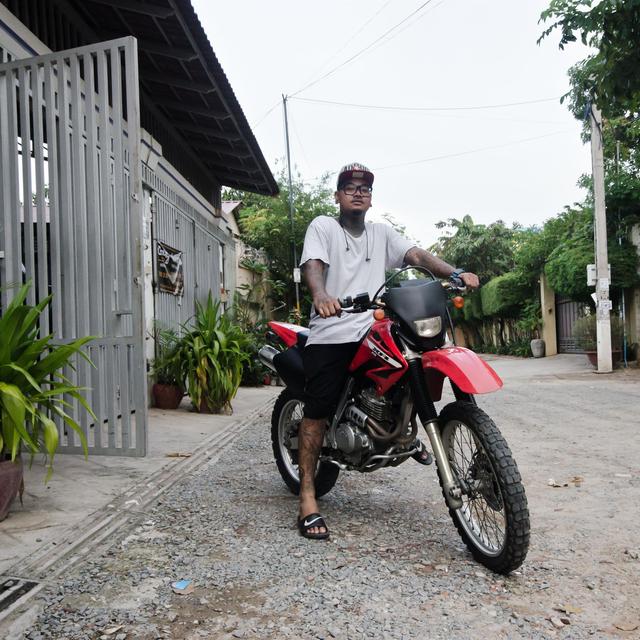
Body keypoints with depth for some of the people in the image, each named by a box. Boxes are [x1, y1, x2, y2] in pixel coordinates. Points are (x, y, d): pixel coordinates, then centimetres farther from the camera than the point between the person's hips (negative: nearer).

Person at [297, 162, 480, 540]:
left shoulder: (382, 233, 20)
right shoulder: (323, 226, 7)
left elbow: (416, 255, 5)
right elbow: (312, 265, -11)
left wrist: (454, 273, -15)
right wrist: (321, 296, -34)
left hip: (373, 331, 4)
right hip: (331, 334, -4)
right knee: (316, 414, -8)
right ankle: (308, 501, 1)